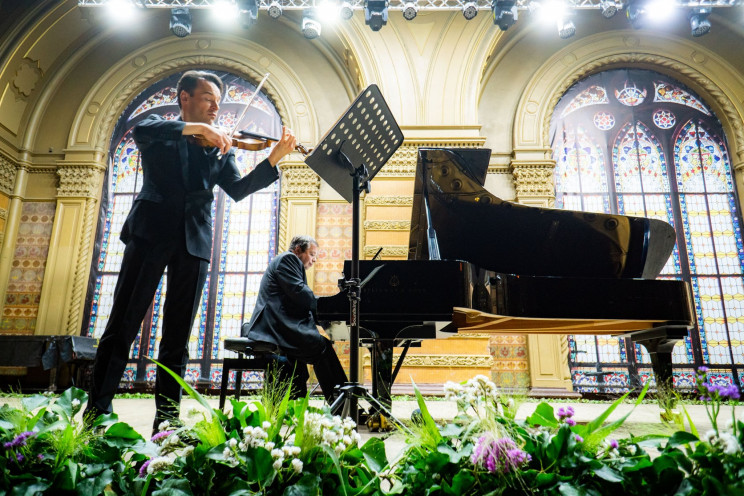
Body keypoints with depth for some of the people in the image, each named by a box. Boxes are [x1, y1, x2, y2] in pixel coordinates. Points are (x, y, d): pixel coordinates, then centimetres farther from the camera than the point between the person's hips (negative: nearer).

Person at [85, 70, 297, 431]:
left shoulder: (220, 147, 19)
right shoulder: (158, 129, 13)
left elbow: (238, 190, 5)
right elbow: (140, 131, -11)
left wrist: (273, 160, -7)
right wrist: (197, 128, -19)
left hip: (194, 241, 3)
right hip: (151, 231, -2)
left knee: (178, 336, 3)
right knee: (123, 324, -3)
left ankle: (167, 418, 7)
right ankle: (97, 411, 4)